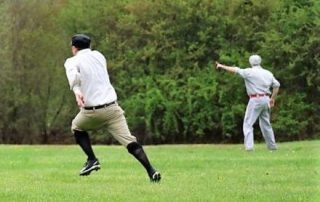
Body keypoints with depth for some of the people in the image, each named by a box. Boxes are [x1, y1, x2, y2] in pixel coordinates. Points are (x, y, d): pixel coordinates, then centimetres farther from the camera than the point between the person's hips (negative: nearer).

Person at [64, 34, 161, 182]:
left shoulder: (72, 61, 3)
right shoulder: (98, 55, 17)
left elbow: (73, 75, -19)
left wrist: (77, 92, -34)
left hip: (91, 111, -3)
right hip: (112, 107, 3)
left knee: (77, 127, 28)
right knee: (129, 141, -4)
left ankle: (92, 160, 13)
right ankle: (151, 171, -19)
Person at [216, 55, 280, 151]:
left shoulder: (250, 72, -7)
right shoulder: (268, 73, 10)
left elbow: (235, 70, -3)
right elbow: (276, 85, 10)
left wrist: (222, 66, 9)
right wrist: (273, 99, 17)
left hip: (255, 100, -6)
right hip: (266, 99, 6)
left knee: (248, 124, -4)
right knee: (266, 124, 17)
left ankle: (249, 146, -17)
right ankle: (272, 146, 20)